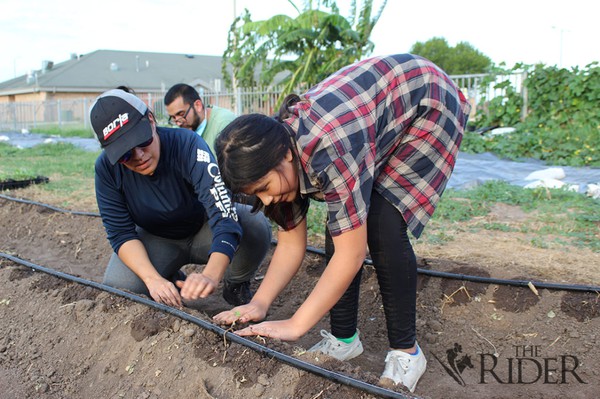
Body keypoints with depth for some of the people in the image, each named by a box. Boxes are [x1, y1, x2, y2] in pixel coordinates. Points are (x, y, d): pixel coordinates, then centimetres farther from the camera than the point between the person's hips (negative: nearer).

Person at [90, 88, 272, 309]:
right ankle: (172, 279, 8)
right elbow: (120, 233, -20)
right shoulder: (106, 167, -21)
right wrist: (153, 279, -38)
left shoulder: (187, 144, -32)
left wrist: (211, 275, -59)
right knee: (117, 286, -26)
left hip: (204, 227, -2)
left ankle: (235, 286, 0)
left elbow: (224, 215, -42)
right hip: (157, 239, 2)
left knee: (257, 227, -31)